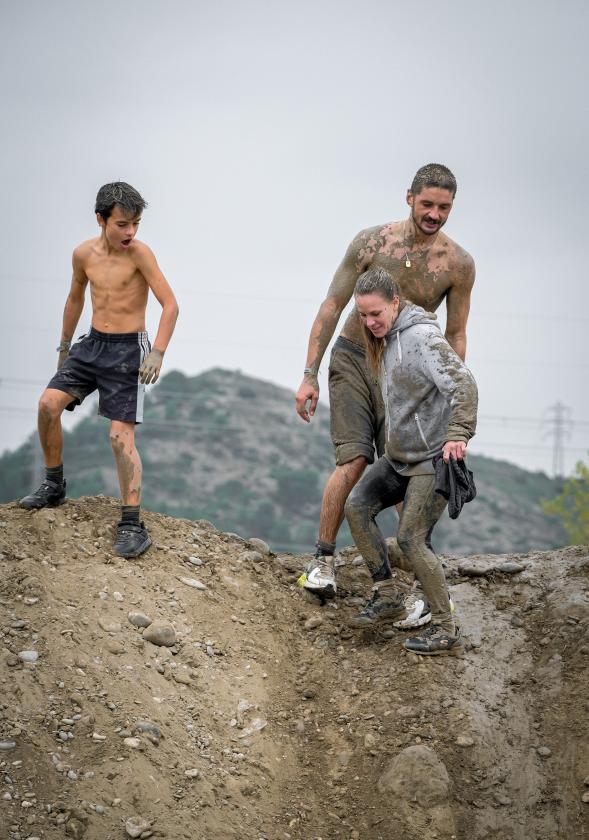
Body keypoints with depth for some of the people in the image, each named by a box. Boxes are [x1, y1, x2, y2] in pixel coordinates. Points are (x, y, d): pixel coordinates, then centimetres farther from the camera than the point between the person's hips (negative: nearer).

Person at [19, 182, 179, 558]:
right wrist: (64, 346, 28)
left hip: (127, 349, -5)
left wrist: (158, 352, -27)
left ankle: (133, 524, -9)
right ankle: (54, 487, 9)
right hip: (92, 344, 5)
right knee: (49, 403, -11)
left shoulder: (139, 253, -14)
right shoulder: (84, 254, 3)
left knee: (122, 435, -12)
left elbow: (170, 304, -16)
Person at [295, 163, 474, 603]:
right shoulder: (372, 241, -10)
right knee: (354, 460, -15)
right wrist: (309, 375, -7)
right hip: (353, 359, -1)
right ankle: (323, 559, -1)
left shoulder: (459, 264, -8)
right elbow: (332, 307, -4)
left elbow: (455, 336, 2)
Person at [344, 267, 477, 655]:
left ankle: (447, 630, -4)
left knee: (410, 539, -12)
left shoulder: (421, 336, -18)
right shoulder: (388, 339, 11)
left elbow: (463, 383, -29)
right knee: (357, 507, 0)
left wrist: (459, 434, -39)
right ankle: (388, 595, 6)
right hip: (401, 455, 9)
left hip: (434, 456, -9)